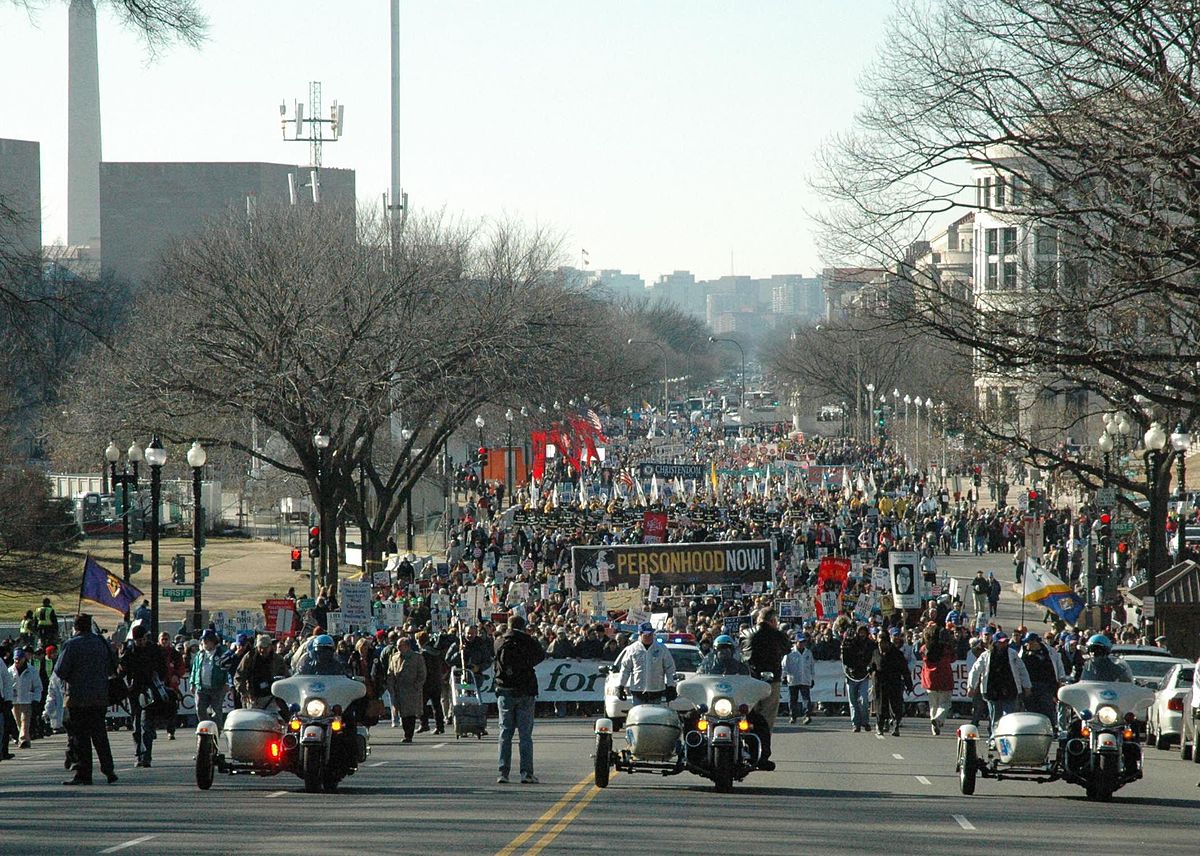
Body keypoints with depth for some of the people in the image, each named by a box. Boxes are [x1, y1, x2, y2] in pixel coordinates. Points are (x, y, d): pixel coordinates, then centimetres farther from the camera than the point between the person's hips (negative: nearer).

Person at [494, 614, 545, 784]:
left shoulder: (500, 642, 2)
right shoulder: (527, 641, -3)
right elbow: (541, 655, 12)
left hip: (505, 691, 1)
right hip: (525, 693, -1)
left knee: (505, 733, 5)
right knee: (526, 734, 1)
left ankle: (503, 773, -1)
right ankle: (526, 773, -4)